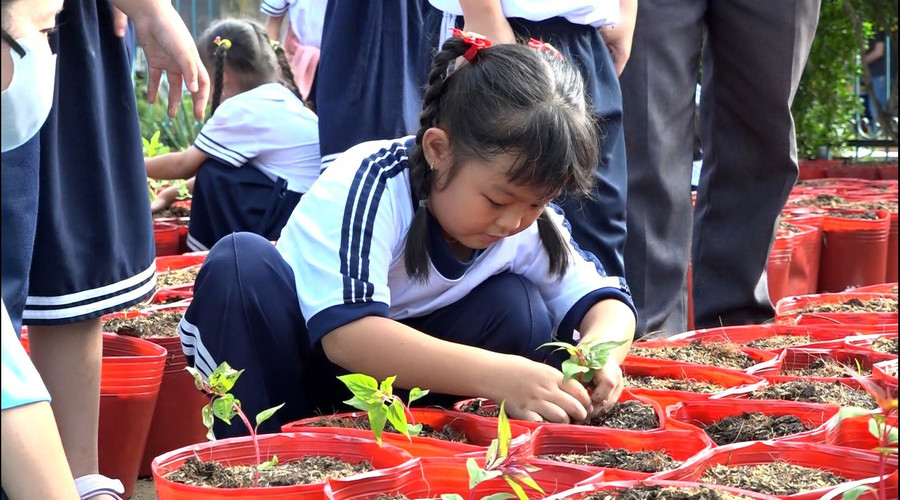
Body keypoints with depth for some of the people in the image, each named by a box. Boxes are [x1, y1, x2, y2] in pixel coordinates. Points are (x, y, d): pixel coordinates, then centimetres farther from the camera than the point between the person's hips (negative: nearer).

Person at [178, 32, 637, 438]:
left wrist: (602, 350, -35)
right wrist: (498, 376, -51)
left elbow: (603, 299, -9)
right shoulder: (371, 184, -30)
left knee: (517, 307, -20)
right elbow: (345, 333, -42)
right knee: (242, 262, -33)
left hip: (401, 371, 4)